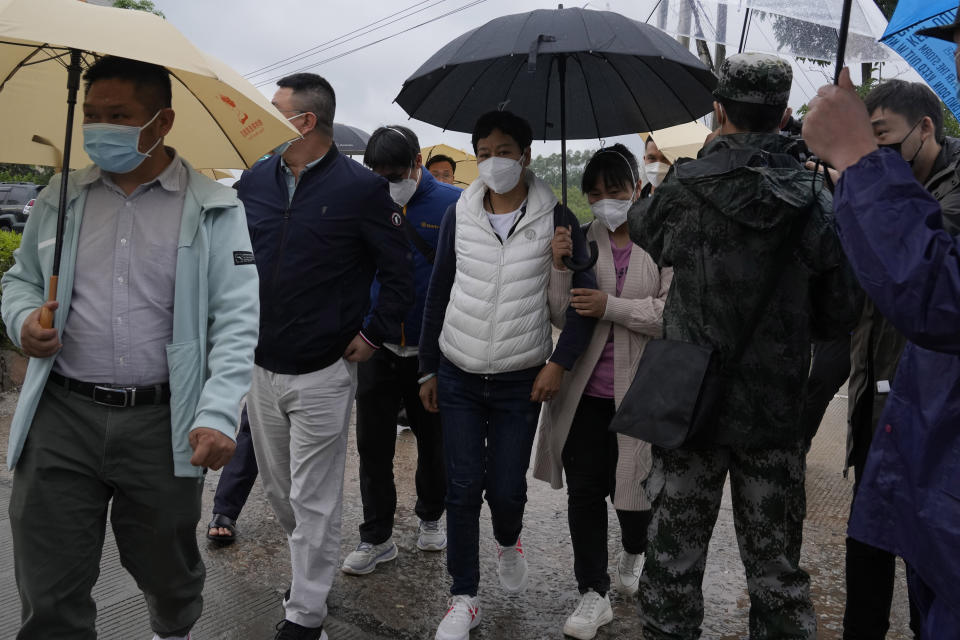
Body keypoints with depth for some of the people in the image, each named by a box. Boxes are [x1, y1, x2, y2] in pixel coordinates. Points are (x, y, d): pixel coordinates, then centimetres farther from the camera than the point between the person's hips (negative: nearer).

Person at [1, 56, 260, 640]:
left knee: (168, 572, 16)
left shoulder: (213, 209, -2)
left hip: (163, 423, -2)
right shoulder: (61, 198, 9)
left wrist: (218, 415, -19)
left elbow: (237, 320, -8)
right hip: (62, 416, 2)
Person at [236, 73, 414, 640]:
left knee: (314, 501, 3)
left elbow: (400, 271, -4)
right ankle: (312, 564, 42)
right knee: (278, 488, 19)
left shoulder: (361, 188, -10)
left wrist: (374, 335, -7)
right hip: (261, 365, 6)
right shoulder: (256, 180, 5)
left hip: (323, 374, -6)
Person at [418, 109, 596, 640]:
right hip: (458, 377, 2)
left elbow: (583, 298, -2)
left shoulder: (554, 218, -3)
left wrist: (559, 363, -11)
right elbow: (439, 293, 9)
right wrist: (428, 368, 8)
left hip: (520, 382, -1)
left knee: (506, 488, 2)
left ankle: (508, 542, 39)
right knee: (463, 488, 2)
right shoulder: (459, 215, 3)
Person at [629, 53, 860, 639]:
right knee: (775, 565, 15)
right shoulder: (818, 202, -6)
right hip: (775, 413, 2)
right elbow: (840, 317, -1)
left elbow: (643, 227, 12)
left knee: (675, 558, 12)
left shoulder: (684, 190, -11)